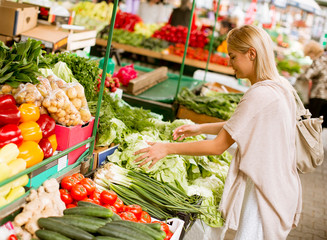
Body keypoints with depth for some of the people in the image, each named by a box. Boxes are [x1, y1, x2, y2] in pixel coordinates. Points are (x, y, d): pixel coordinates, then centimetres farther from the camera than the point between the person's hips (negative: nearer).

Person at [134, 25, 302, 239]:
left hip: (263, 194, -9)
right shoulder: (280, 86, 6)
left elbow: (218, 146, -19)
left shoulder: (259, 95, -24)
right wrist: (200, 128, 13)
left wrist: (167, 148, -13)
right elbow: (244, 126, 16)